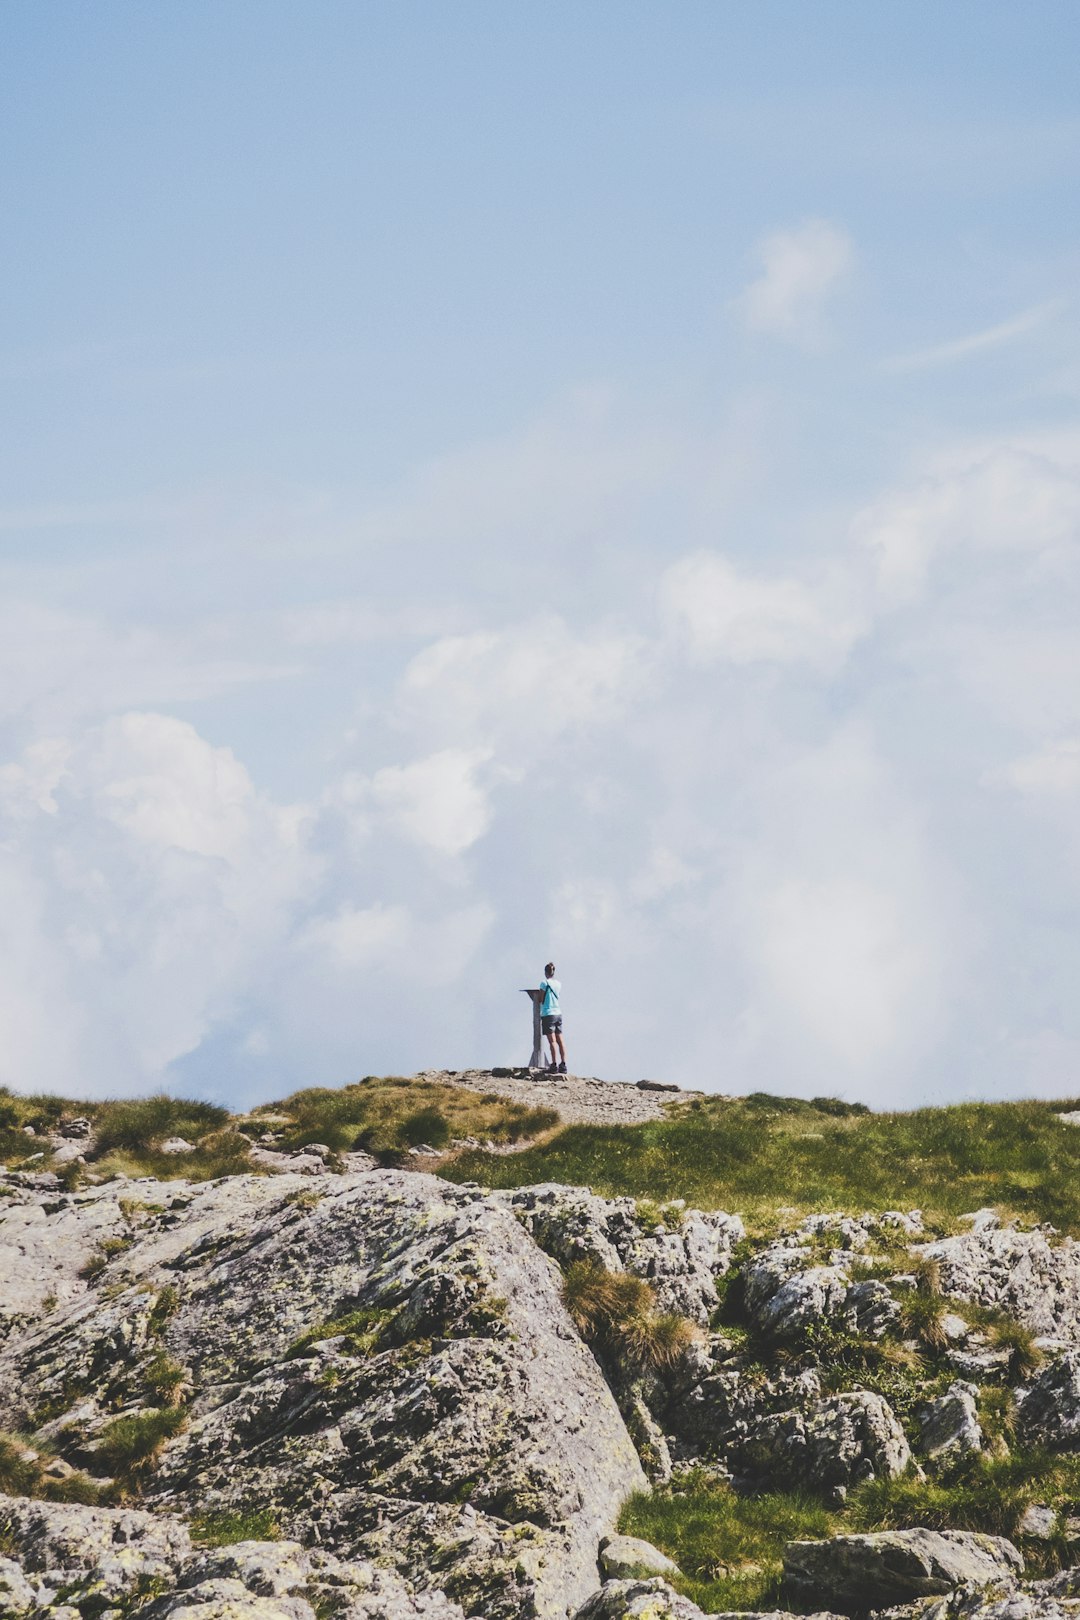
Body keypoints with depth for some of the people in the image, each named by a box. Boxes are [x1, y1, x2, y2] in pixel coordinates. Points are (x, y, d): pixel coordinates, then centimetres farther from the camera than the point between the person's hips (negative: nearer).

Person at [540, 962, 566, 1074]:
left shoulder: (544, 982, -7)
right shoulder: (558, 983, 9)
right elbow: (556, 996, 13)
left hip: (548, 1014, -6)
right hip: (558, 1013, 6)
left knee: (552, 1041, -9)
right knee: (560, 1041, 5)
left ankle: (554, 1065, -13)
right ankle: (563, 1065, 1)